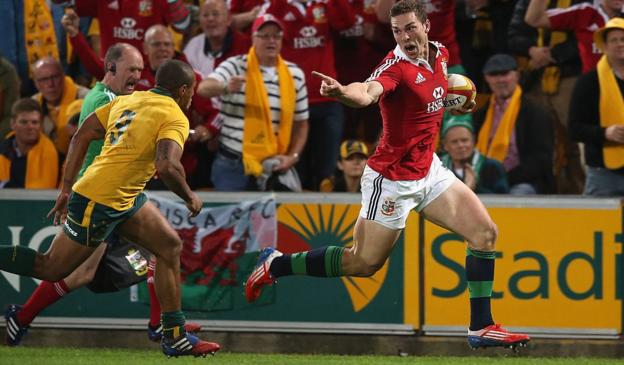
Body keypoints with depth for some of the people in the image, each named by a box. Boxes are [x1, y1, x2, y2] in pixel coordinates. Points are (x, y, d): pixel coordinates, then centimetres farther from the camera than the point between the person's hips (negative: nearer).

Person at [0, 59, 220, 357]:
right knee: (52, 269, 0)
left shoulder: (126, 100, 12)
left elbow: (81, 137, 11)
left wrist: (67, 189, 14)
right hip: (99, 203, -10)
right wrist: (189, 197, -9)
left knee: (170, 246, 10)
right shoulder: (175, 118, -11)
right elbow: (167, 167, -27)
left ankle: (175, 337, 12)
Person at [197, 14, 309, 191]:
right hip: (232, 165, -3)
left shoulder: (294, 75, 7)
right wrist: (226, 87, -43)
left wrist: (293, 156, 0)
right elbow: (204, 88, -21)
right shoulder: (236, 66, -4)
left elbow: (301, 122, 15)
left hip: (273, 167, 3)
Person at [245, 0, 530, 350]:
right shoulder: (396, 66, -23)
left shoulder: (440, 53, 2)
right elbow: (368, 92, -46)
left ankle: (481, 326, 4)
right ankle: (277, 264, 18)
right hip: (393, 179, -8)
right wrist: (341, 92, -68)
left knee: (485, 232, -1)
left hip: (428, 170, 8)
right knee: (365, 263, 0)